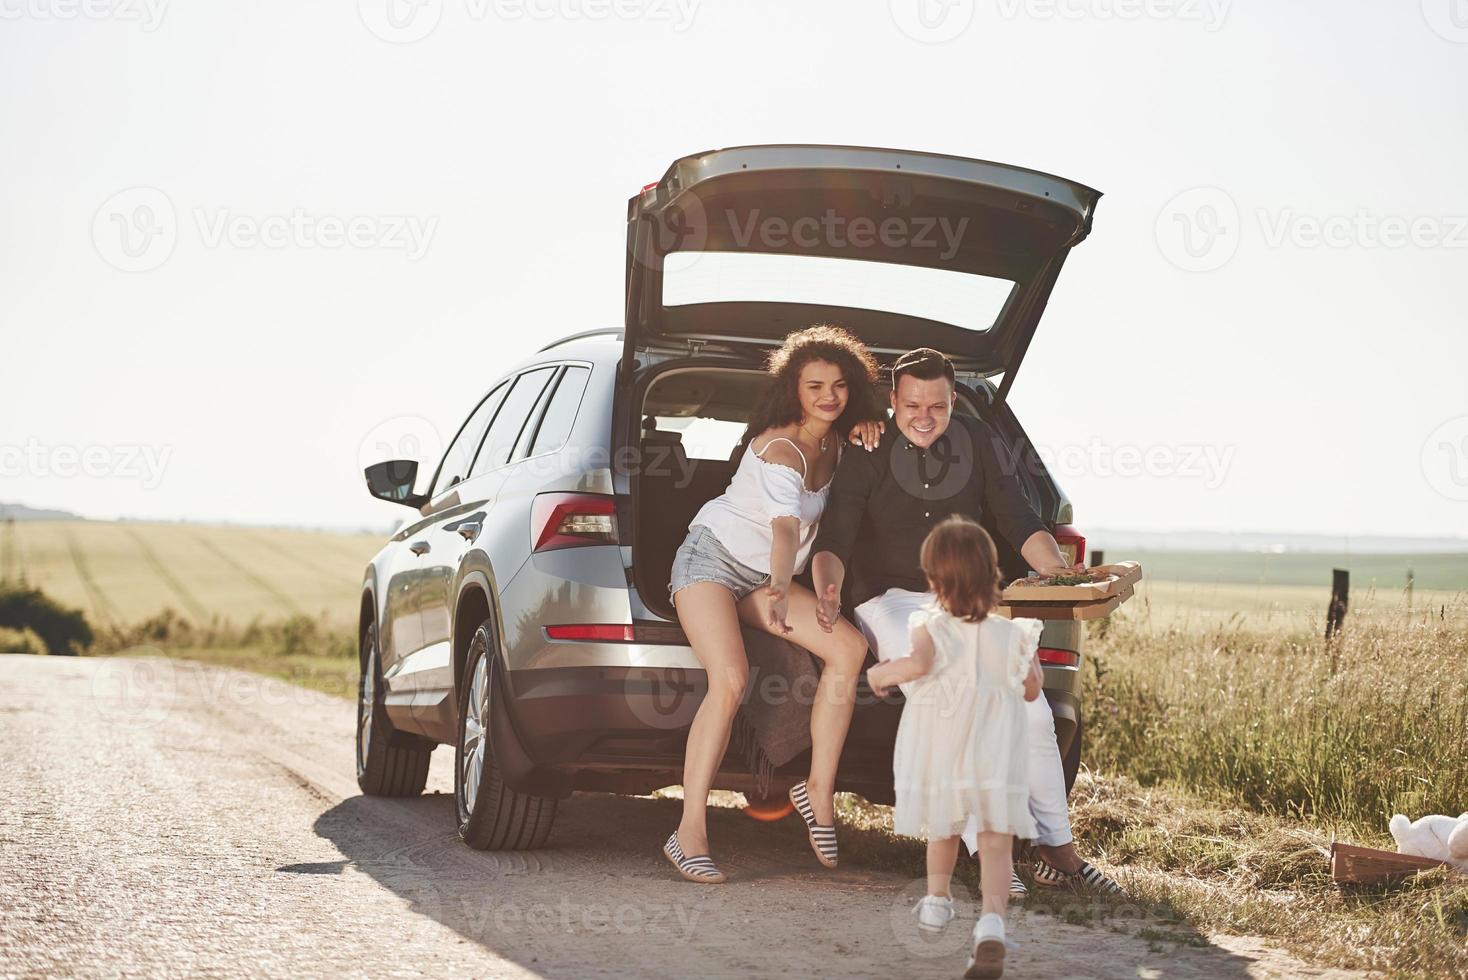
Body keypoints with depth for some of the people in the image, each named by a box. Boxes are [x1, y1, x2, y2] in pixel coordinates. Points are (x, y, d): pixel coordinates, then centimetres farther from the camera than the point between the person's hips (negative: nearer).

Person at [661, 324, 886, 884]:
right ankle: (689, 833, -29)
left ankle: (819, 792, -12)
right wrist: (780, 589, -56)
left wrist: (862, 424, 0)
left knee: (849, 647, -16)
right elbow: (786, 527, -39)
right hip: (711, 558, -7)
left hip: (762, 578, 8)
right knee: (730, 681, -29)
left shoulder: (834, 442, 0)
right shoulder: (781, 450, -23)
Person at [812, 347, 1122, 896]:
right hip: (892, 601, -4)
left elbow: (1020, 525, 6)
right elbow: (833, 541, -14)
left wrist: (1062, 574, -11)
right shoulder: (867, 455, -8)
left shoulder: (977, 443, 3)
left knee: (1032, 713, -8)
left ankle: (1058, 852, 6)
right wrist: (828, 590, -36)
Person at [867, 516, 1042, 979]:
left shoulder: (933, 628, -10)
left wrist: (881, 673, -11)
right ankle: (992, 922, -23)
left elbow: (917, 664, -30)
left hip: (941, 754, 0)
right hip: (997, 758, 0)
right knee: (996, 842, -2)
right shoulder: (1013, 633, 0)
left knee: (942, 828, 24)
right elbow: (1032, 690, 9)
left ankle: (937, 902, 44)